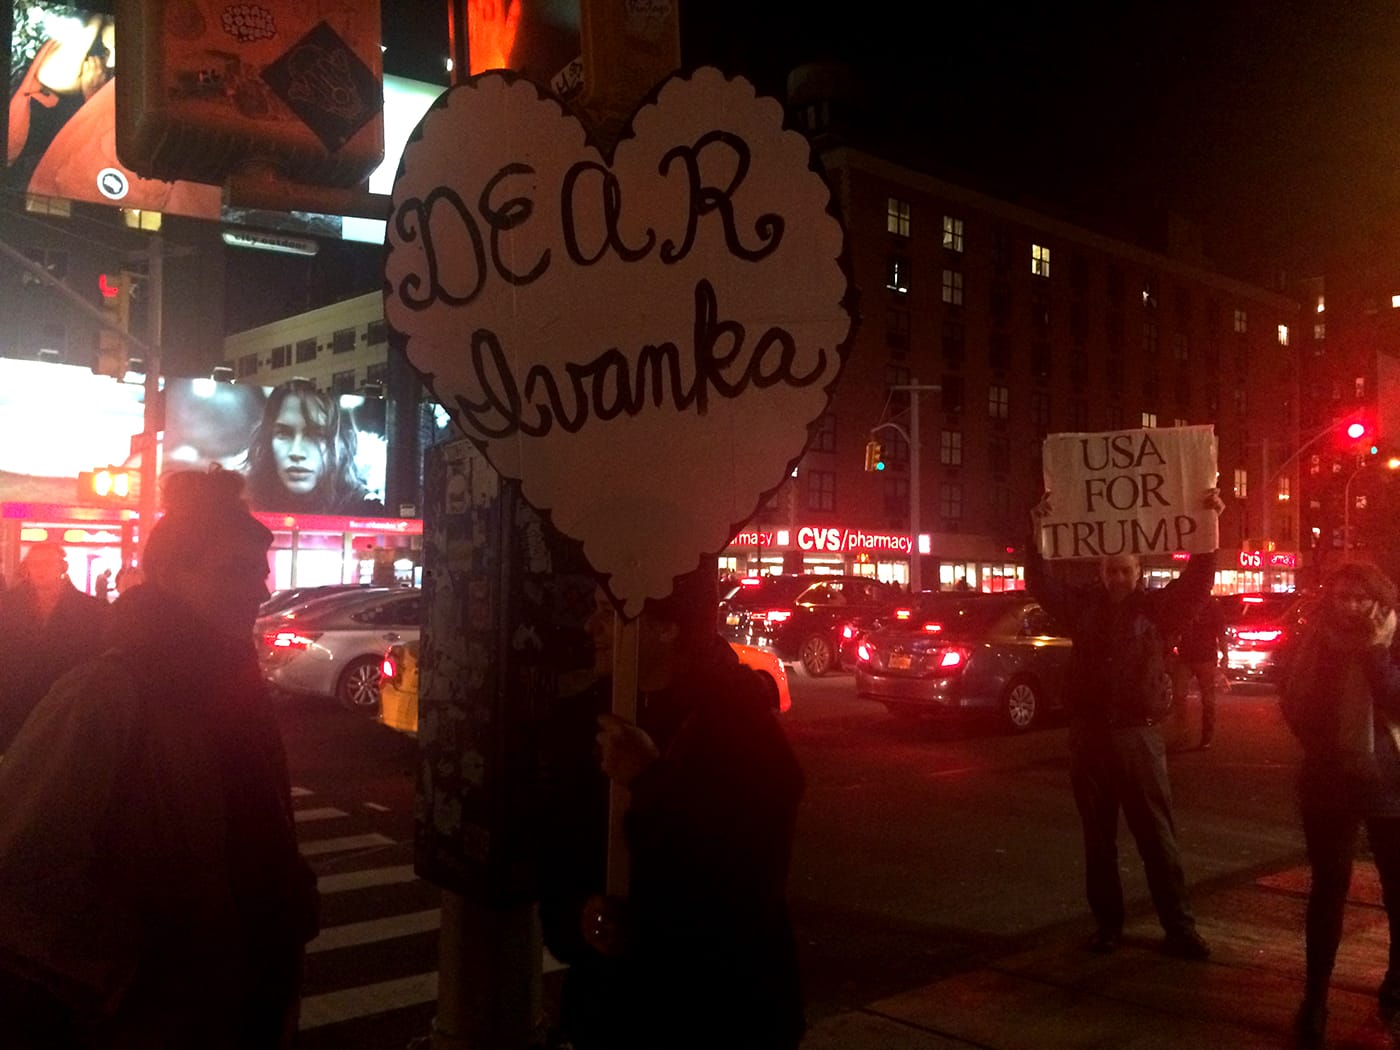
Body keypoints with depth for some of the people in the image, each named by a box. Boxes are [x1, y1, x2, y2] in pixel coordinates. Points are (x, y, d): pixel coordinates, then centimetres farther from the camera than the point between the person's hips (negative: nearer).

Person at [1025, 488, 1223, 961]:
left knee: (1158, 838, 2)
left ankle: (1179, 928, 10)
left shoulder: (1157, 607, 2)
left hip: (1139, 736, -2)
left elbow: (1197, 583, -8)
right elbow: (1040, 583, 2)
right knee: (1098, 838, 10)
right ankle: (1107, 922, 21)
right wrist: (1038, 532, -9)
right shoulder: (1083, 604, 7)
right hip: (1088, 735, 2)